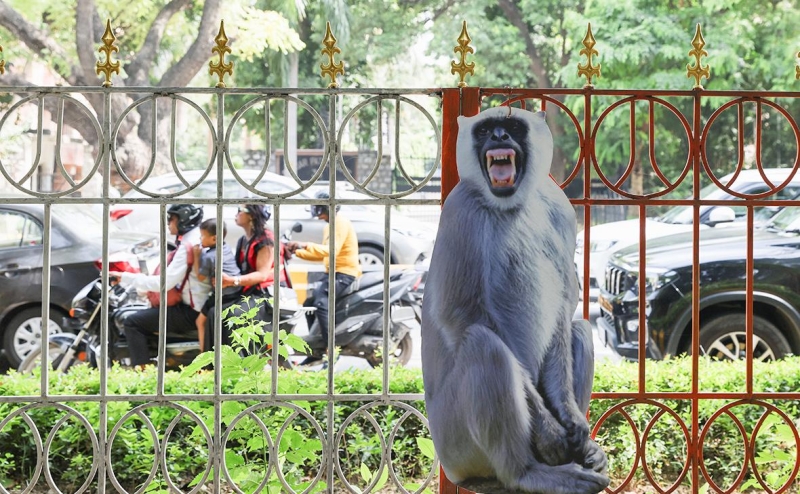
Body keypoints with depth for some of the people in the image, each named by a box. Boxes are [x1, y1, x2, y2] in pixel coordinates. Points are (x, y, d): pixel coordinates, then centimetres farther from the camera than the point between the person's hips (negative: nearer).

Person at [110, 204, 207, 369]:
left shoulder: (187, 246, -20)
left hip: (190, 312, -10)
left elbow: (164, 282, -25)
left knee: (132, 323, -9)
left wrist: (125, 278, -21)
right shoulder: (198, 238, 9)